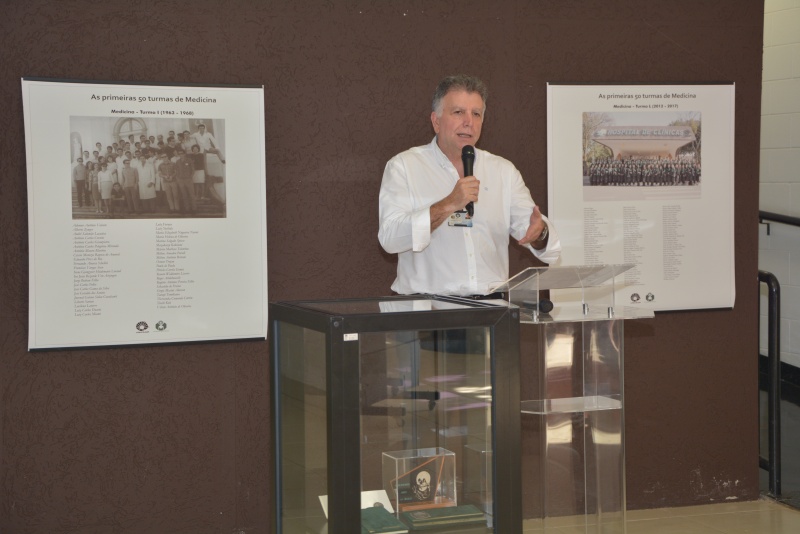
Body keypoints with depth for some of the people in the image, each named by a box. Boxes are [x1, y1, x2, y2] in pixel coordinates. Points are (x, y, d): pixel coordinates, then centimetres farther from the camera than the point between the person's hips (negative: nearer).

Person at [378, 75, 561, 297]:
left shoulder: (504, 170, 16)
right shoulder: (402, 166, 4)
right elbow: (389, 238, -8)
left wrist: (539, 231, -15)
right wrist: (448, 206, -17)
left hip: (492, 303, 3)